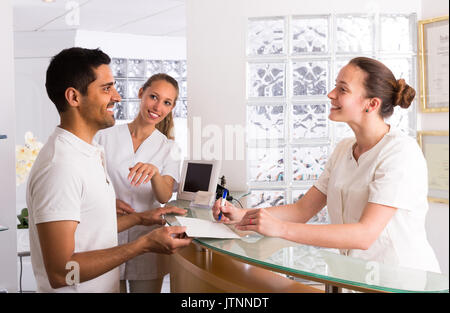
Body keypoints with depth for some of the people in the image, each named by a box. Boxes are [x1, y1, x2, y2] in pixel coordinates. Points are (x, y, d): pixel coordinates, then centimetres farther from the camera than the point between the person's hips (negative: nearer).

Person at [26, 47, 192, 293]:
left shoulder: (88, 153, 6)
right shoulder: (60, 166, -25)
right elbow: (60, 273, -27)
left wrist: (140, 218, 8)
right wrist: (146, 244, -23)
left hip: (105, 286, 9)